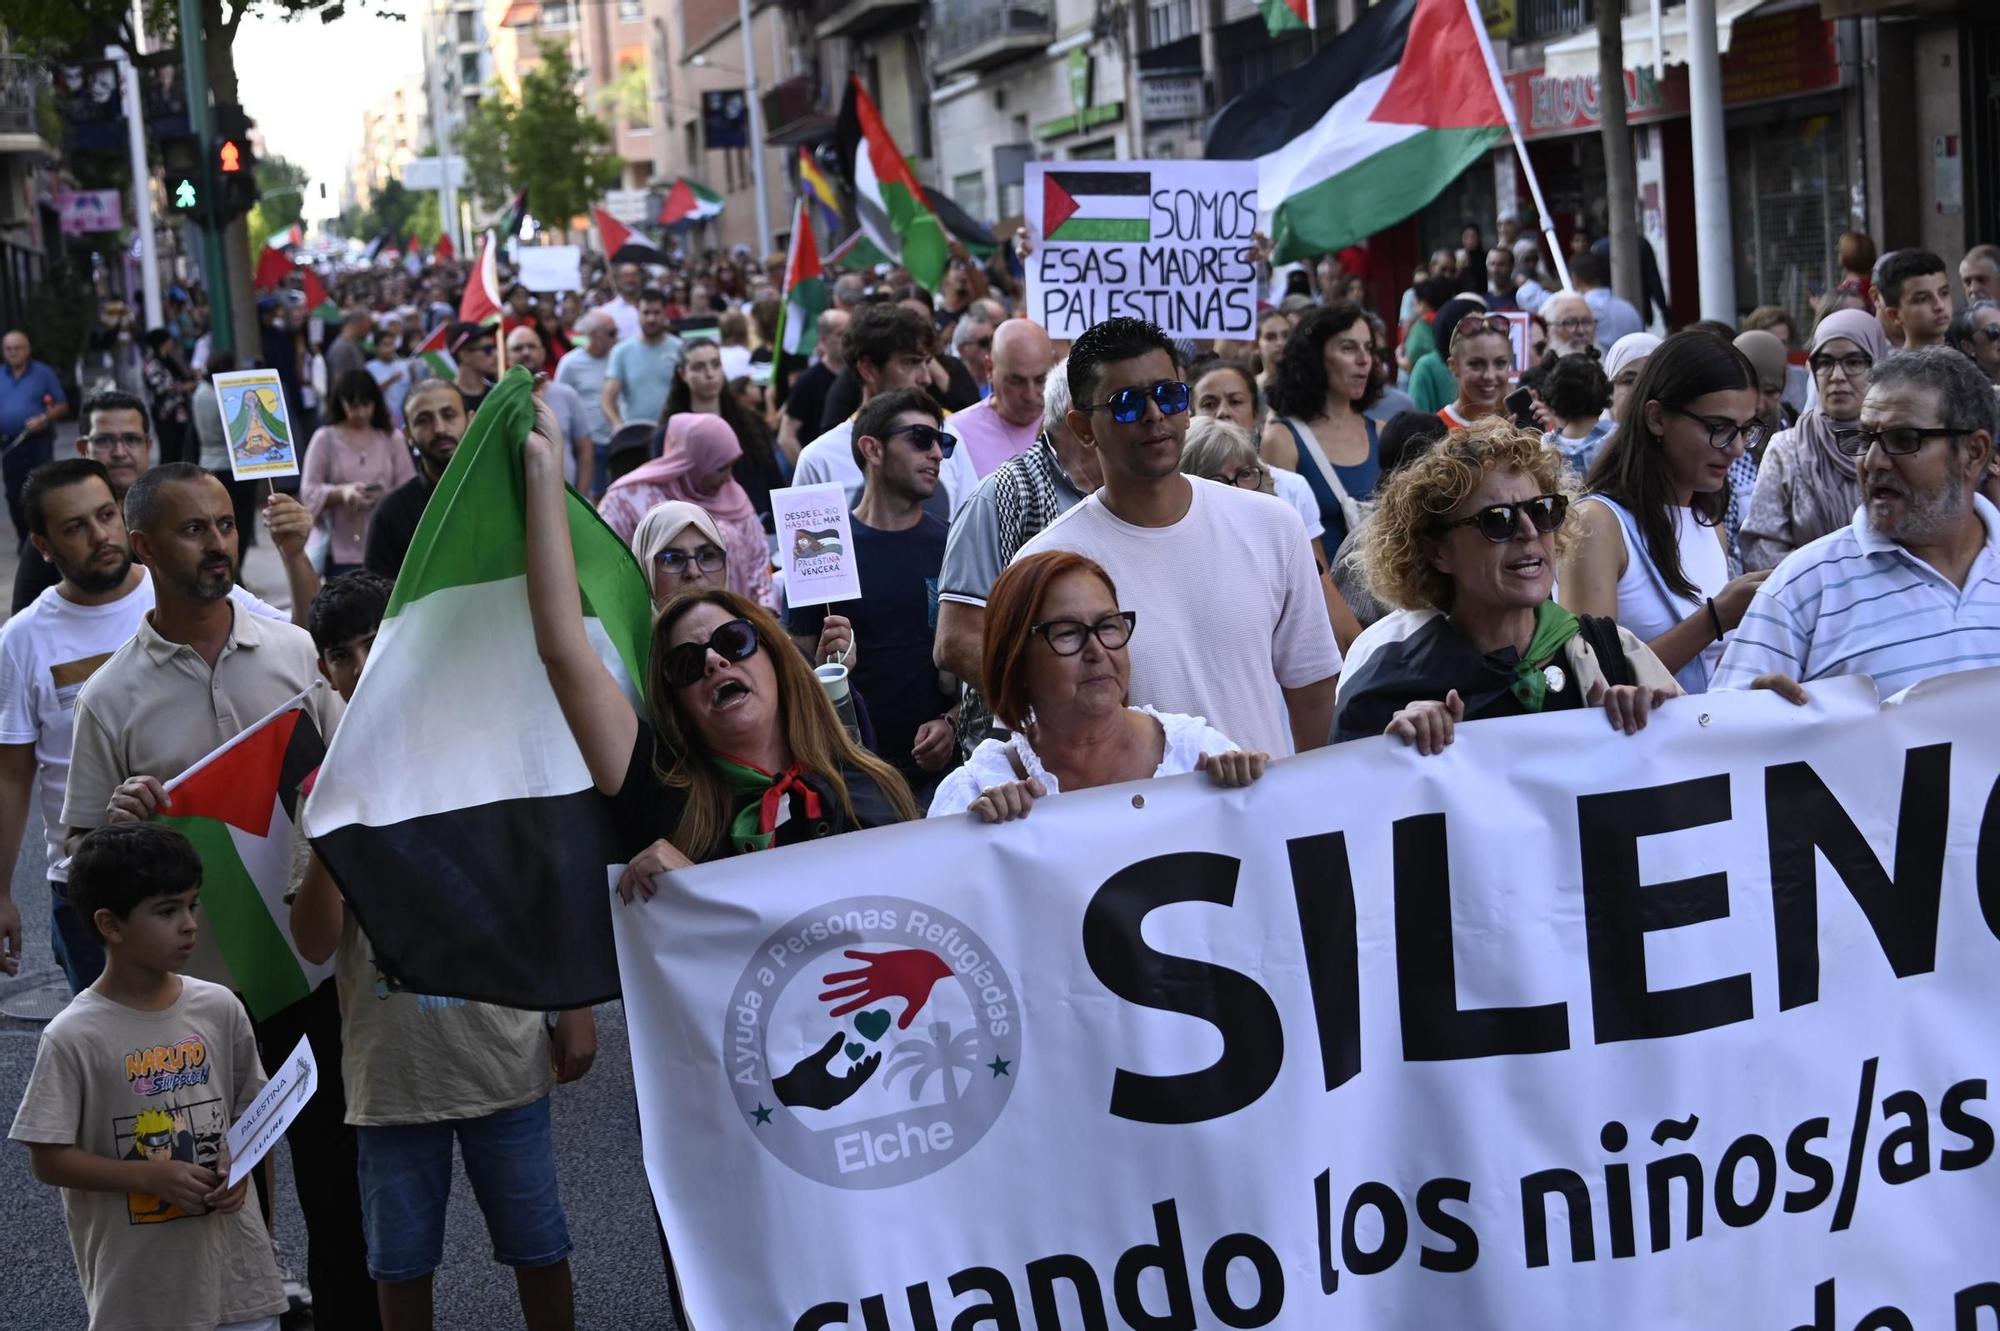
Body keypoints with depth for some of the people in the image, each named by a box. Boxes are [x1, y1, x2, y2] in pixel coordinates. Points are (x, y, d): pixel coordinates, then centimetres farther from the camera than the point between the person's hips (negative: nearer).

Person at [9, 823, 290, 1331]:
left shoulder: (219, 1009, 1)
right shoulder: (73, 1037, -11)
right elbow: (48, 1159, -10)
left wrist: (237, 1161, -8)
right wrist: (151, 1177, -19)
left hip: (233, 1267, 4)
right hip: (138, 1282, -4)